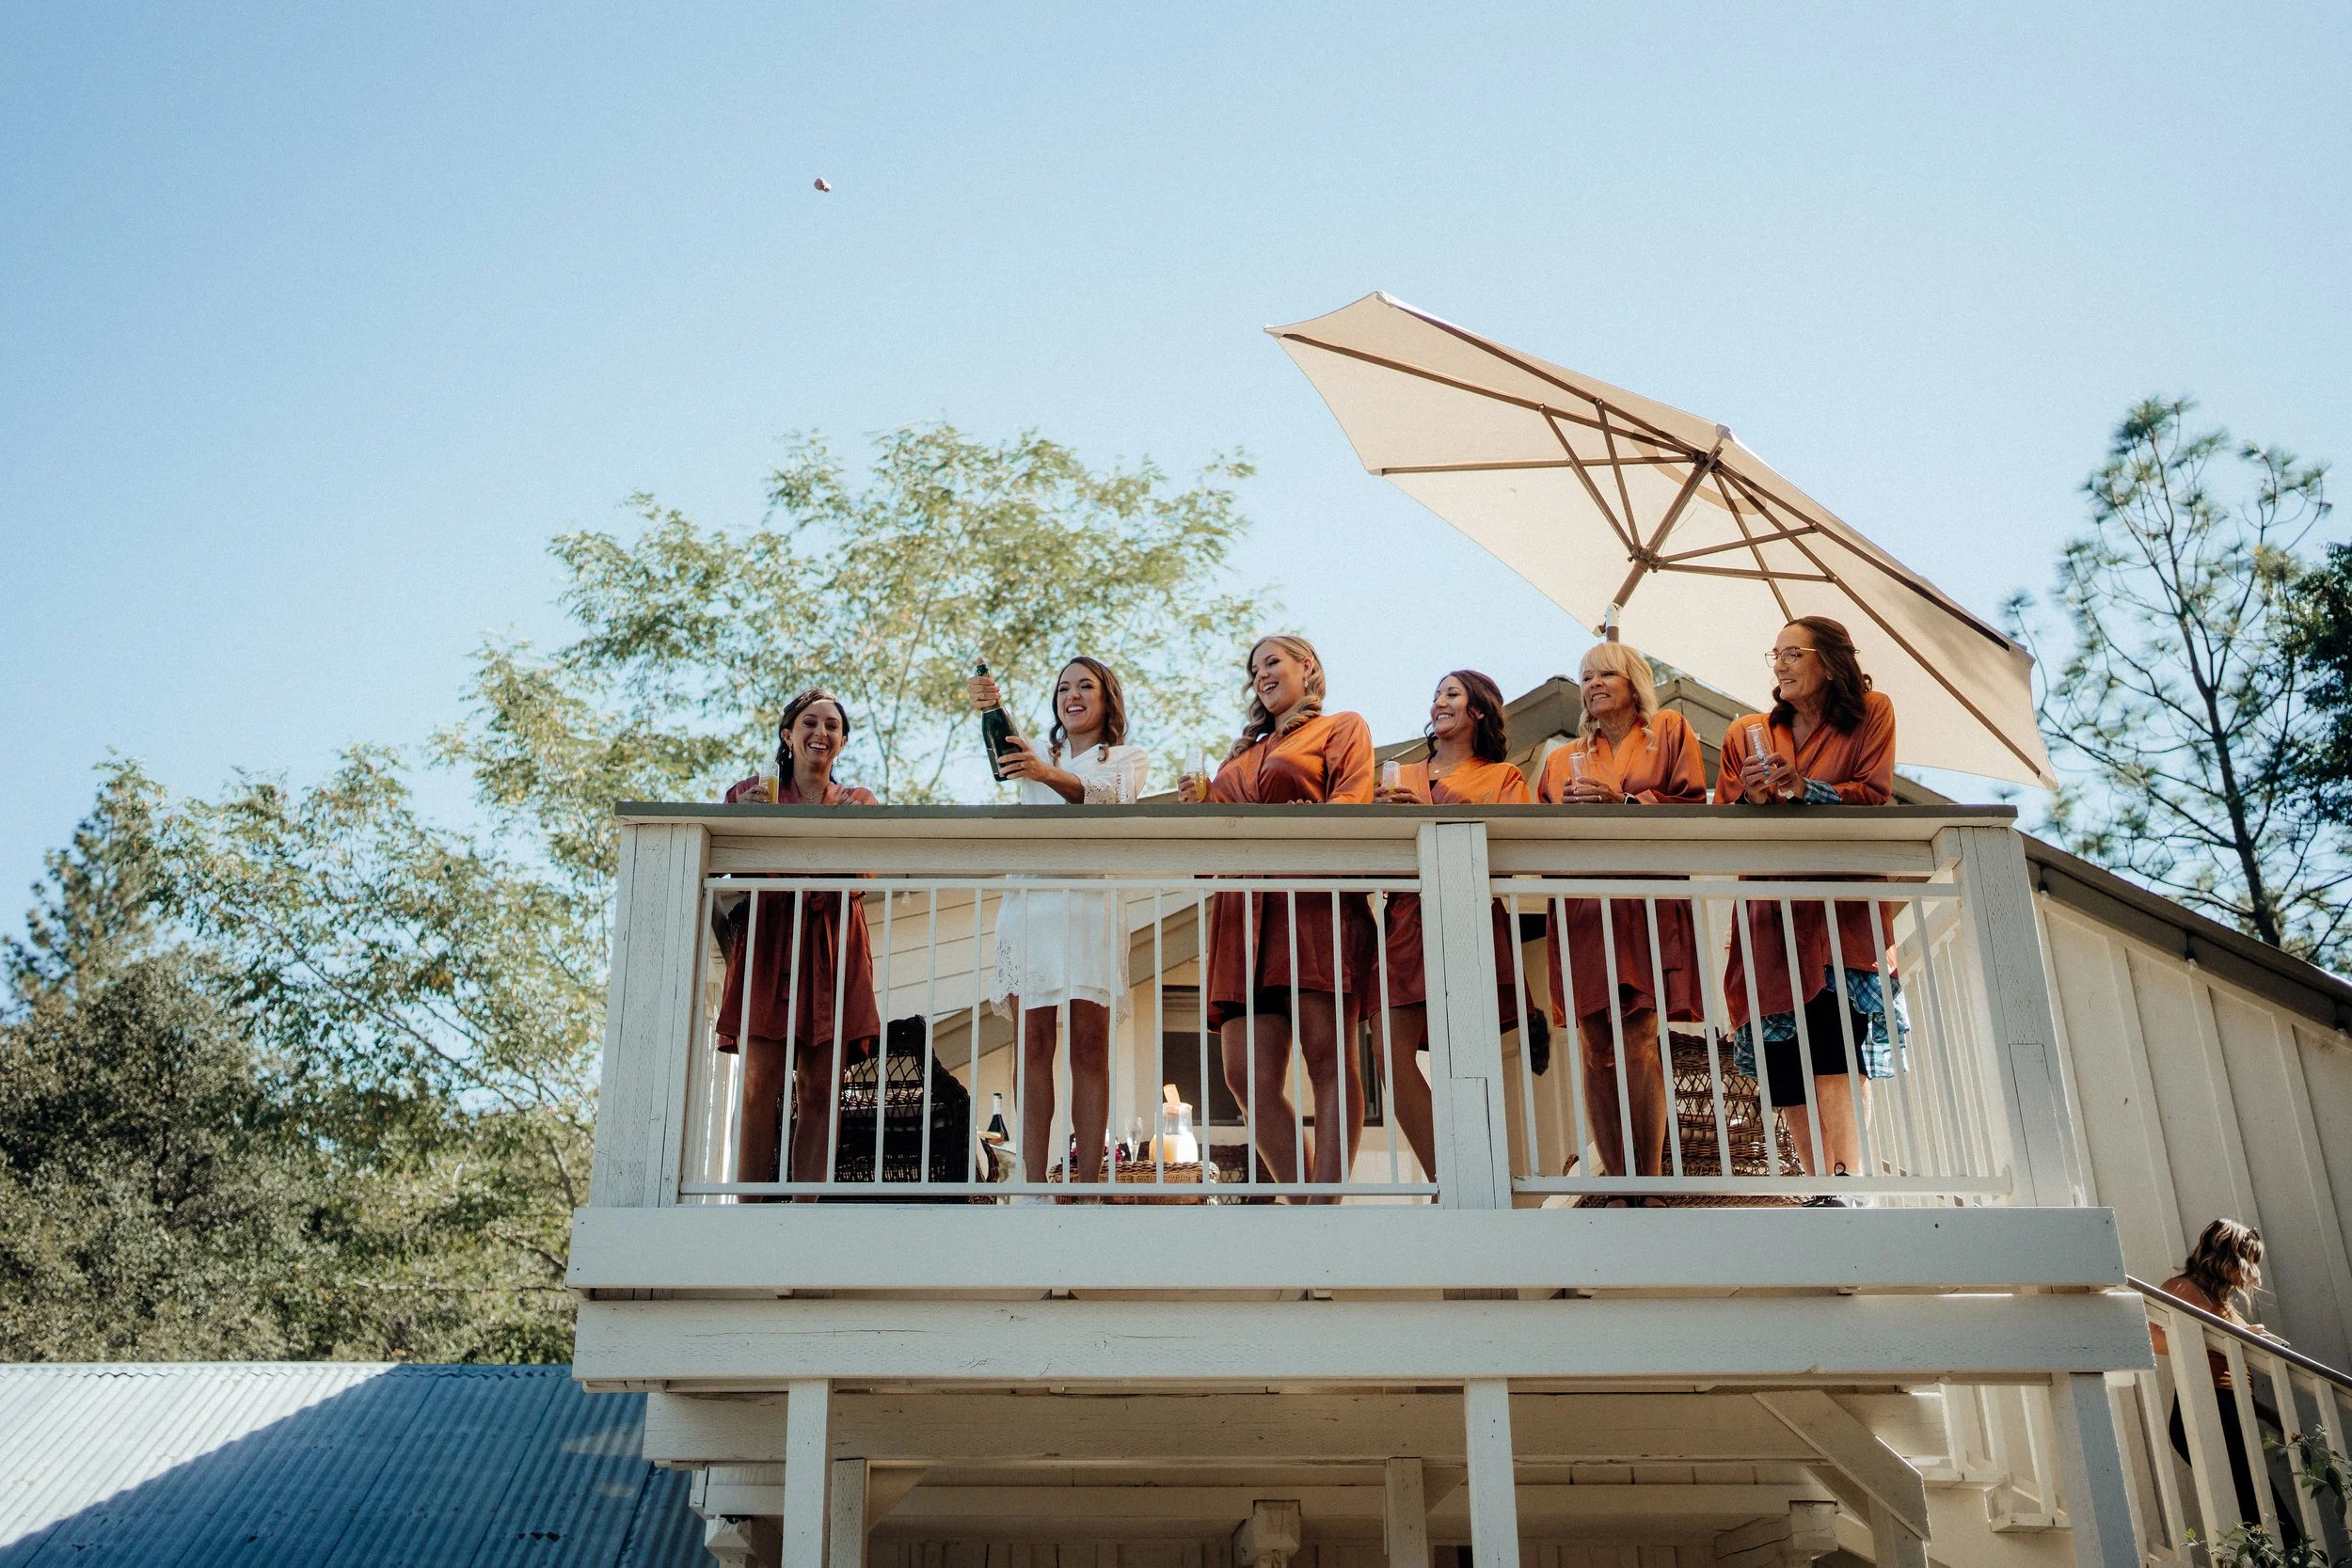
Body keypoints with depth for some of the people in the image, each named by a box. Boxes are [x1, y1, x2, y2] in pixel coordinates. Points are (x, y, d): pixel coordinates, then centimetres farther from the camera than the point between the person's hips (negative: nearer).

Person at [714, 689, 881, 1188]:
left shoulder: (860, 802, 18)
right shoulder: (750, 792, 15)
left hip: (833, 947, 1)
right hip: (766, 940, -1)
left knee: (820, 1089, -6)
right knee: (760, 1082, -13)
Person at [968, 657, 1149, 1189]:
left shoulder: (1130, 758, 15)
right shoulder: (1035, 757, 26)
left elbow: (1112, 799, -8)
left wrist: (1048, 774, -26)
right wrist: (989, 708, -20)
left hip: (1089, 902, -2)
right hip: (1027, 901, 3)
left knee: (1090, 1048, -8)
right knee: (1033, 1045, -6)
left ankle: (1089, 1185, -10)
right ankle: (1033, 1185, -10)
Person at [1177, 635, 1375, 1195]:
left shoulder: (1342, 727, 16)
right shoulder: (1245, 752, 33)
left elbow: (1352, 800, -1)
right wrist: (1207, 801, 11)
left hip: (1314, 900, -6)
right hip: (1245, 909, 6)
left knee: (1327, 1059, -13)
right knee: (1247, 1076, -8)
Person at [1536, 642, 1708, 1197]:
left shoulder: (1670, 731, 15)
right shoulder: (1563, 759, 22)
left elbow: (1693, 806, 3)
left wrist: (1625, 801, -8)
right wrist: (1564, 809, -1)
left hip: (1644, 904, -3)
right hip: (1581, 908, 3)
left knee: (1637, 1044, -13)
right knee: (1597, 1049, -3)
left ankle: (1648, 1187, -10)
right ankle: (1619, 1189, 0)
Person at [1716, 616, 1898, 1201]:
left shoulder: (1871, 714, 8)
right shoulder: (1746, 733, 15)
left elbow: (1876, 795, -3)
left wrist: (1801, 788, -16)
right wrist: (1751, 797, -11)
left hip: (1843, 902, -4)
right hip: (1772, 909, 4)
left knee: (1832, 1043, -20)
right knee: (1785, 1063, -1)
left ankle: (1843, 1181, -25)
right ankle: (1823, 1188, 6)